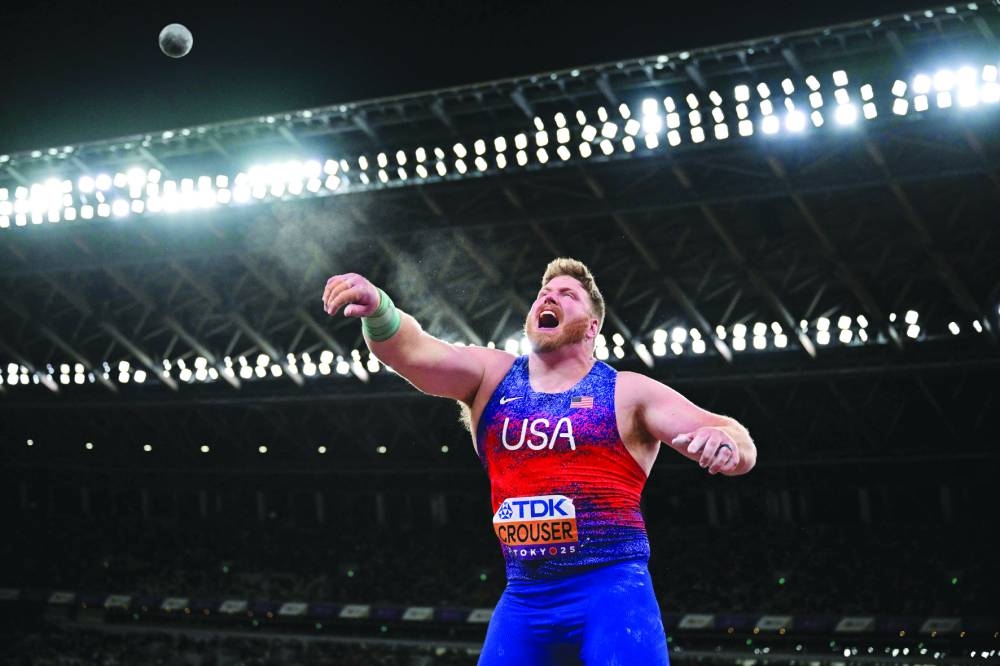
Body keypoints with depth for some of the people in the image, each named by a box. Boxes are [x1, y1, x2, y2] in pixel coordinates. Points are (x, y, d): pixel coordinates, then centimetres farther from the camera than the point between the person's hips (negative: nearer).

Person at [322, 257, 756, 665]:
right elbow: (411, 350, -9)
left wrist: (725, 440, -31)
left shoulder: (626, 393, 0)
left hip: (612, 590, -3)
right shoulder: (491, 376, 8)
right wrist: (377, 308, -31)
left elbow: (739, 448, -6)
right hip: (523, 598, 3)